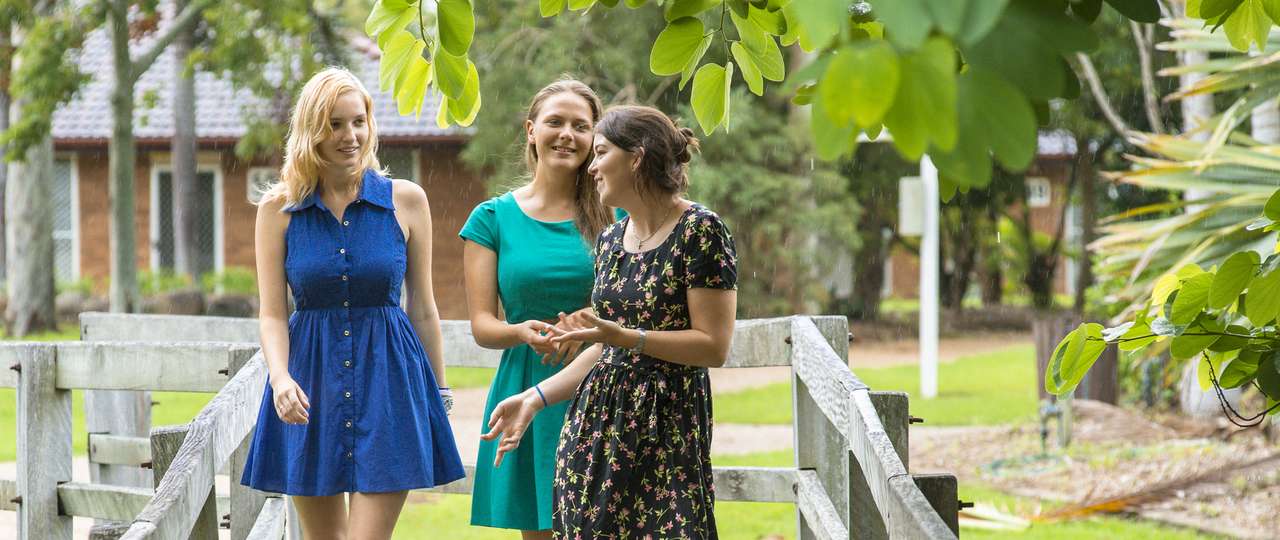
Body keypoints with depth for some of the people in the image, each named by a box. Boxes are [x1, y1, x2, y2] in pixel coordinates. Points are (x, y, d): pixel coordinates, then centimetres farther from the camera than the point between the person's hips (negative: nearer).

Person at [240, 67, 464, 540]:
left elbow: (423, 309, 6)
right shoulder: (279, 209, 1)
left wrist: (439, 396, 8)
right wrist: (280, 377, -18)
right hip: (310, 381, 1)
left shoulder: (406, 200, 1)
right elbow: (272, 314, 0)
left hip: (386, 379, -1)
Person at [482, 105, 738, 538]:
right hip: (596, 422, 7)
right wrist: (534, 399, 10)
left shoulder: (700, 232, -10)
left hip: (666, 429, -7)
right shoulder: (610, 240, 13)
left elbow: (714, 347, -14)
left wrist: (624, 336, -19)